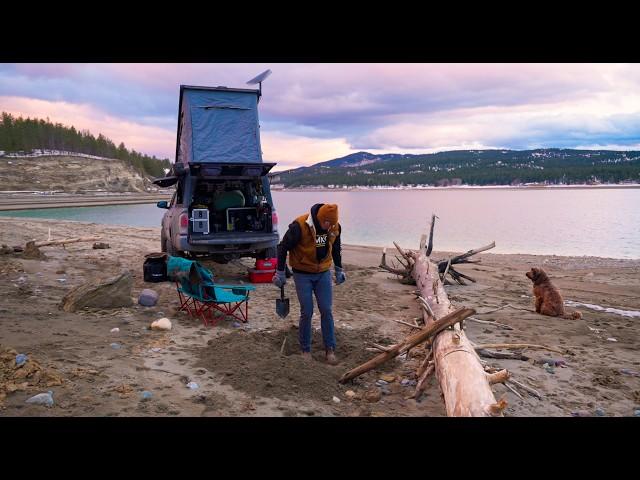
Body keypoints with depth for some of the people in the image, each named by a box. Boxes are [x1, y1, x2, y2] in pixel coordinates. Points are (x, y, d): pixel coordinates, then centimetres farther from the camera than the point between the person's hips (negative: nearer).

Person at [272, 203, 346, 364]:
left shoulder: (335, 227, -8)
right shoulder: (300, 226, -24)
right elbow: (283, 247, -13)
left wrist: (339, 269, 17)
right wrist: (280, 272, -9)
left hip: (324, 274, 4)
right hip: (302, 274, -4)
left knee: (327, 311, 1)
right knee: (306, 313, -1)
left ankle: (330, 350, 11)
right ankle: (305, 350, 16)